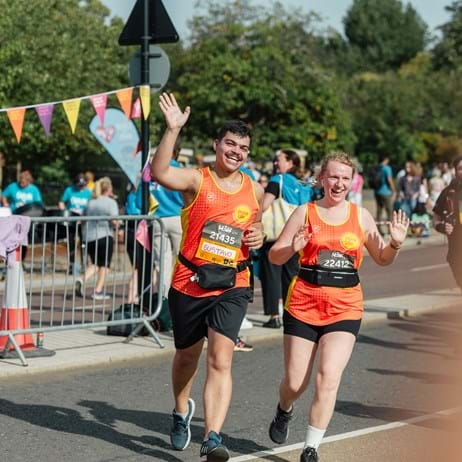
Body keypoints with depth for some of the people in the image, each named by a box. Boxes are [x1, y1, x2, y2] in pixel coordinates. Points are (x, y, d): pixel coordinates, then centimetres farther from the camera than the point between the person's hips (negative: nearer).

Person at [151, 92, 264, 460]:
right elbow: (160, 173, -28)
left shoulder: (254, 191, 6)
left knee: (221, 359, -16)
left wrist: (259, 236, 2)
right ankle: (182, 411, 47)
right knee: (187, 355, 18)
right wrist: (173, 130, -37)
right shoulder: (197, 180, -8)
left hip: (231, 287, 1)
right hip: (189, 284, -1)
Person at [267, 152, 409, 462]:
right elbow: (275, 256, 1)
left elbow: (382, 259, 15)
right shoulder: (305, 213, 0)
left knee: (328, 378, -15)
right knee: (295, 383, 5)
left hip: (346, 307, 1)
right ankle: (285, 411, 42)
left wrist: (396, 243, -6)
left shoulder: (360, 216, 6)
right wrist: (293, 248, -20)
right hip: (304, 304, -1)